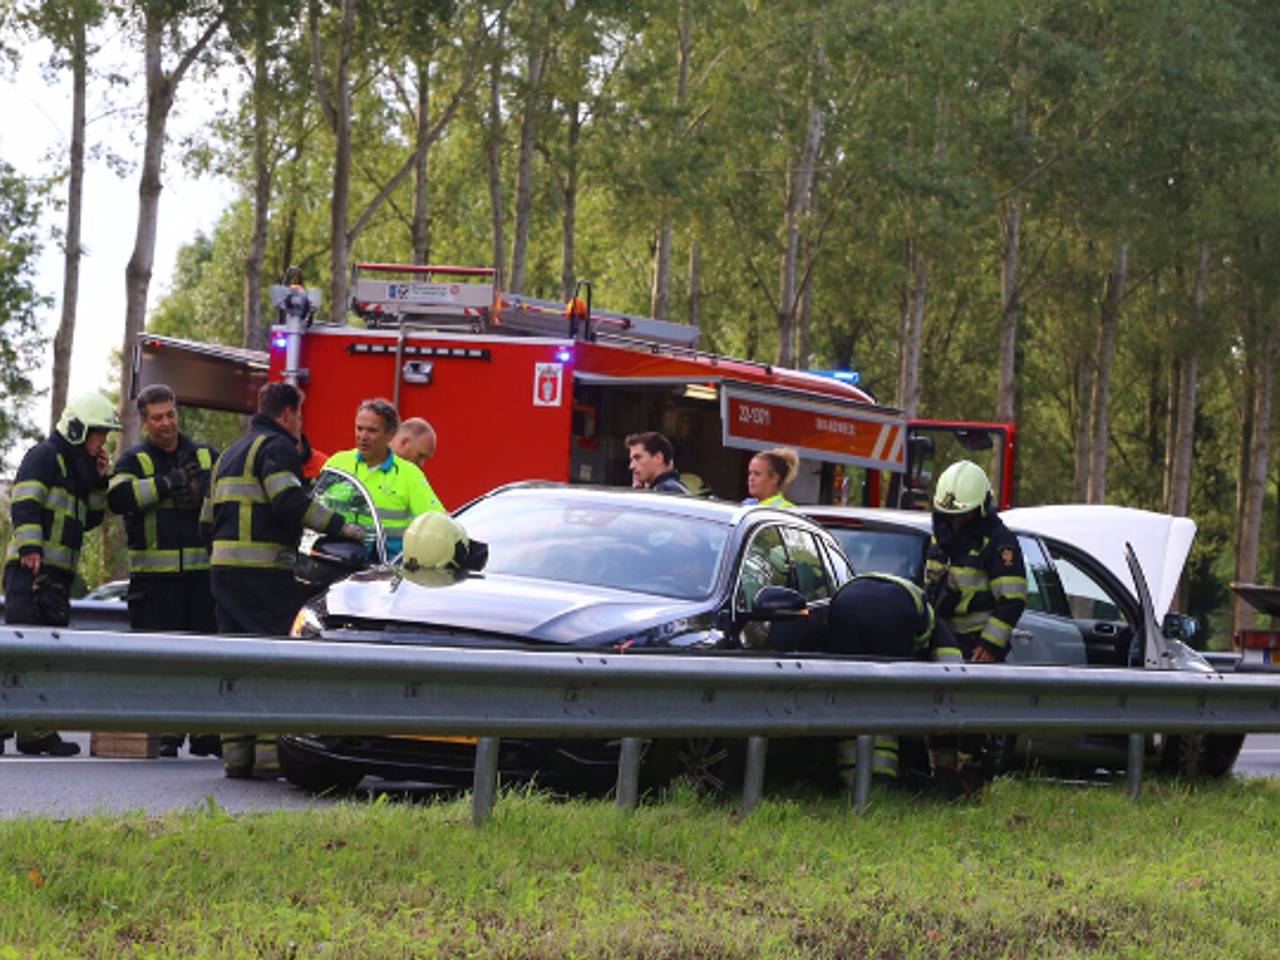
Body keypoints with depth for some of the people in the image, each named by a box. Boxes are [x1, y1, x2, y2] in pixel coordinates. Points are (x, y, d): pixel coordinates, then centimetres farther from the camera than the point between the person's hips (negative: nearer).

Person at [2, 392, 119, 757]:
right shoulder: (45, 456, -4)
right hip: (31, 567, -10)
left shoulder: (77, 467, 24)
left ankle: (36, 730, 7)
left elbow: (90, 519, 26)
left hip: (58, 573, 10)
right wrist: (30, 548, -25)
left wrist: (99, 481, 14)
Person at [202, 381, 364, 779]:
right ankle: (271, 752, -14)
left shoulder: (230, 453, 25)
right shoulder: (277, 447, -4)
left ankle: (236, 752, 6)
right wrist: (339, 526, -16)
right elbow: (289, 502, -20)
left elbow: (208, 520, 26)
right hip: (264, 569, -9)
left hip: (222, 567, 9)